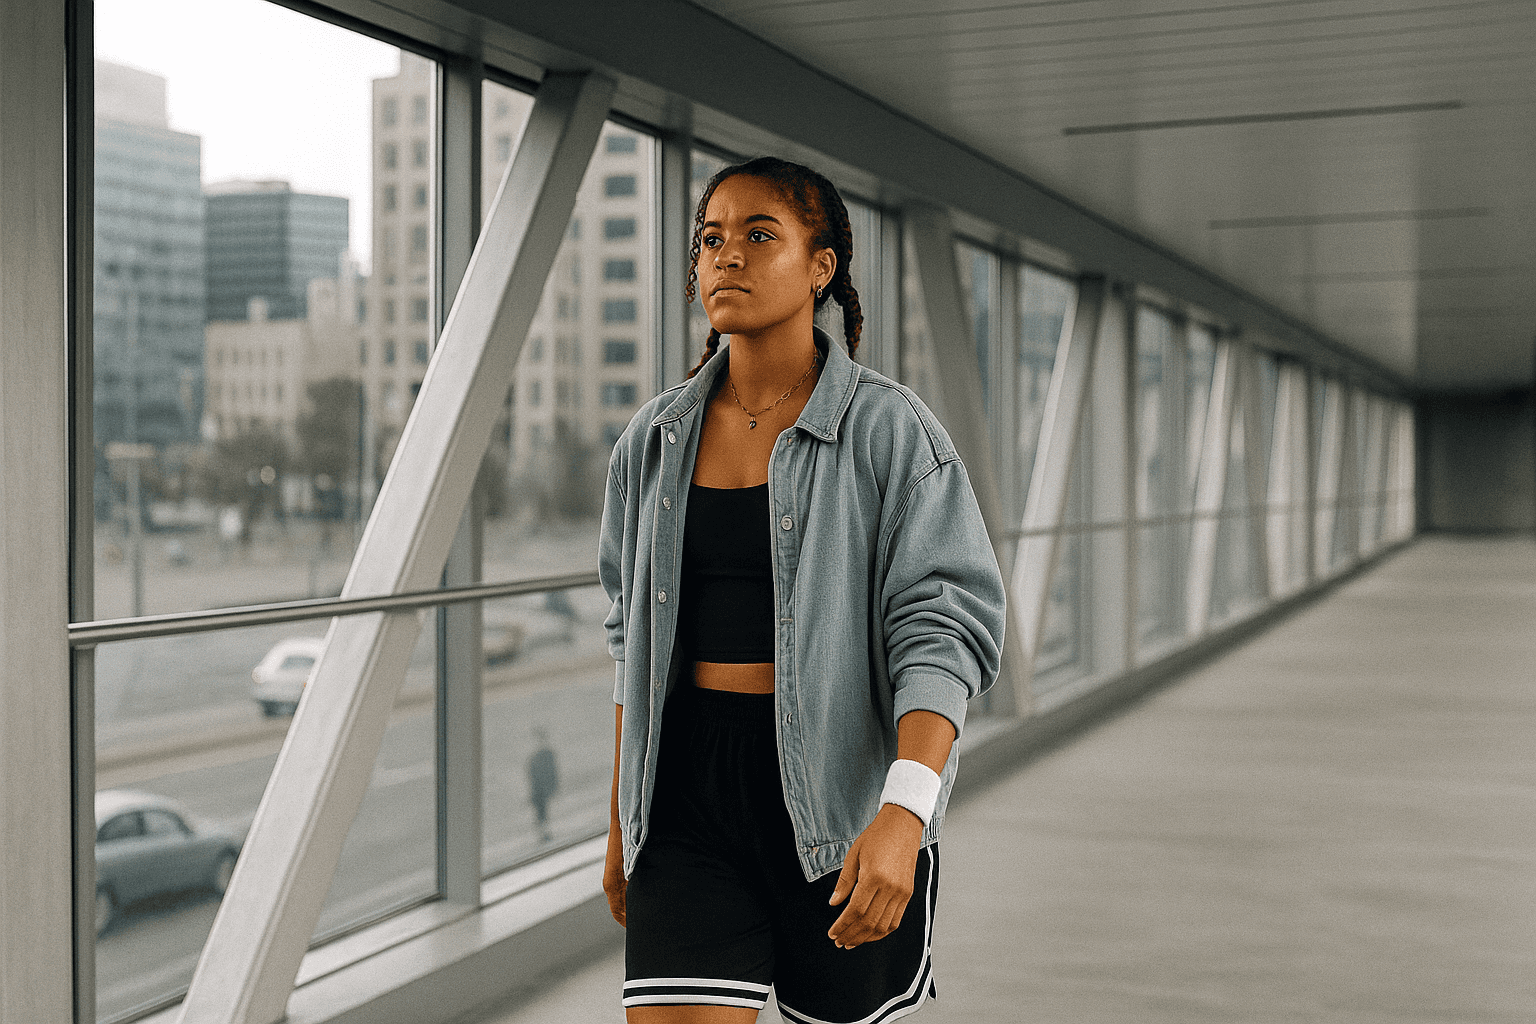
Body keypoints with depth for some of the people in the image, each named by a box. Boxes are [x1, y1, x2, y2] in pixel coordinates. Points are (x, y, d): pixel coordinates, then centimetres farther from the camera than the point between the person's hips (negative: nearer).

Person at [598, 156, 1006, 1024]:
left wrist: (903, 814, -29)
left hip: (845, 787, -3)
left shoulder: (889, 431, -8)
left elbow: (945, 628, -15)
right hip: (692, 789, 3)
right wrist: (622, 826, 16)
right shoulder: (655, 442, 6)